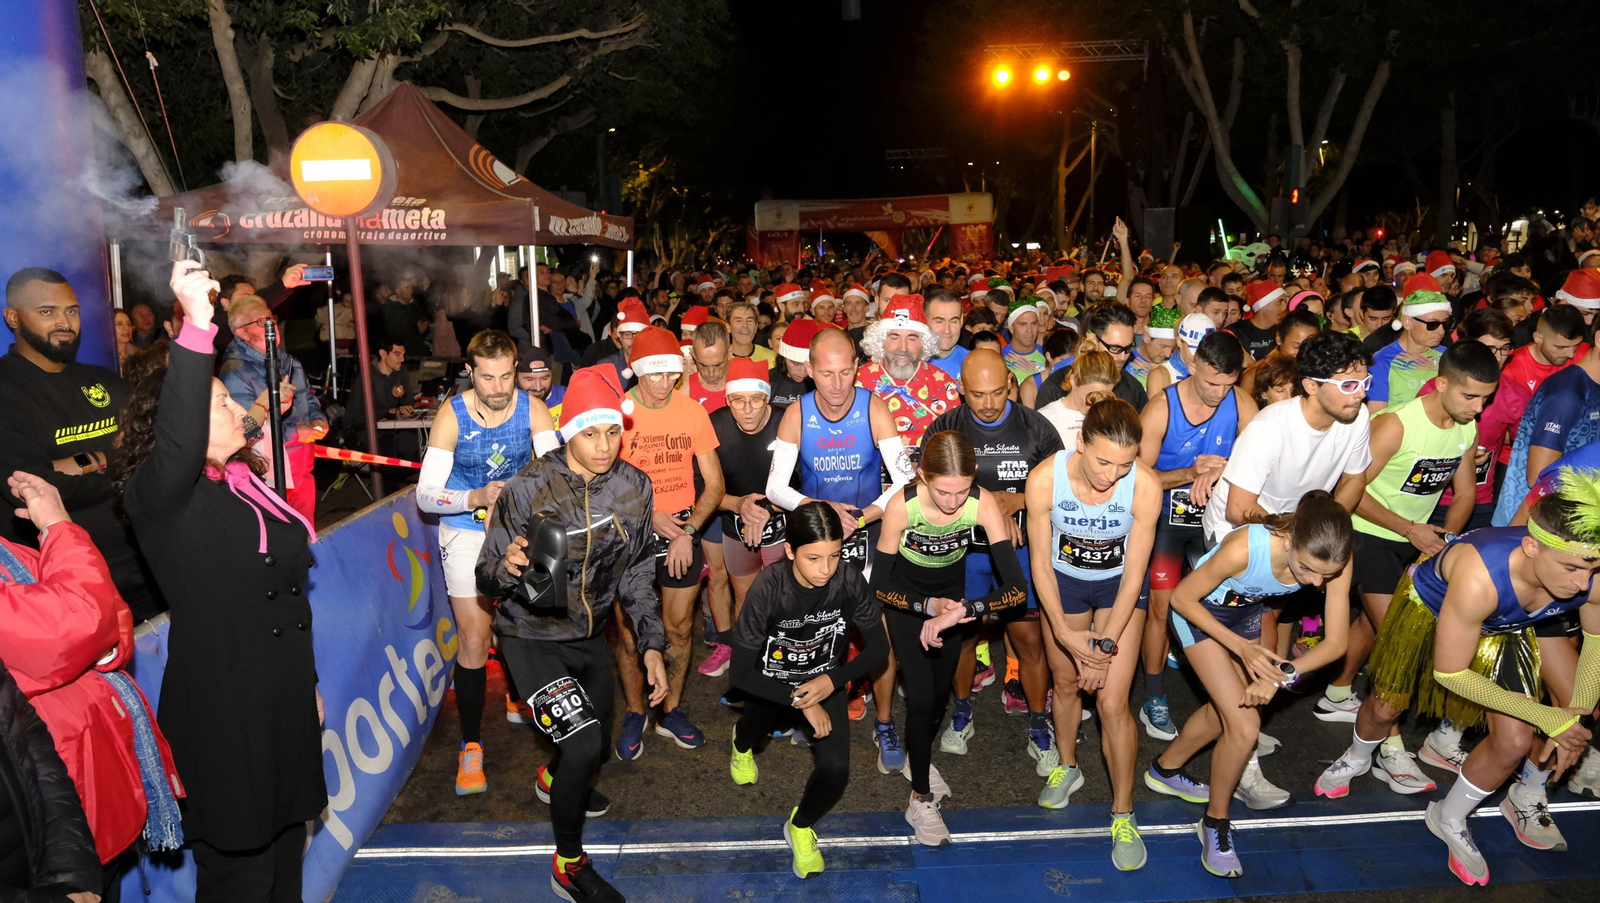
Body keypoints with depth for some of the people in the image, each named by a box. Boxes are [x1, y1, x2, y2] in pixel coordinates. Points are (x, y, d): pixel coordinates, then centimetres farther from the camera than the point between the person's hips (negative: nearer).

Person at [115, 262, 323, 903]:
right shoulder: (158, 496, -13)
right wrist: (196, 326, -45)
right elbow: (178, 442, -38)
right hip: (222, 711, -7)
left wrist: (307, 681, 21)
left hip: (283, 698, 8)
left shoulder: (246, 482, 10)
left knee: (284, 843, 20)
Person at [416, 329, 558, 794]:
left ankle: (519, 698, 45)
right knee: (474, 640, -5)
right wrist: (474, 498, -37)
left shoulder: (532, 407, -13)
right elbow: (425, 495, -20)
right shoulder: (452, 416, -18)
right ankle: (471, 744, 9)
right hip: (467, 534, -2)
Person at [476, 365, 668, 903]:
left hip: (590, 636, 6)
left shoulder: (634, 486, -8)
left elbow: (636, 575, 3)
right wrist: (507, 567, -39)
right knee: (583, 743, -20)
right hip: (532, 637, -5)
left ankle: (553, 779, 59)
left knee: (598, 745, 21)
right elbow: (488, 578, -15)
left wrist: (652, 646, -3)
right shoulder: (528, 488, -22)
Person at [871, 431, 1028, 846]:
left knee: (941, 688, 16)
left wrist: (960, 610, -47)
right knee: (920, 696, -8)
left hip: (951, 591, 3)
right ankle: (921, 800, 11)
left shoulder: (983, 504, -33)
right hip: (906, 596, -2)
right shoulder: (902, 506, -36)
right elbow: (879, 585, -23)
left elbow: (1017, 587, -37)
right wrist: (930, 606, -33)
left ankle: (917, 759, 45)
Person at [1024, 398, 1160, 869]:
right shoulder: (1045, 478, -29)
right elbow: (1040, 563, -16)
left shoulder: (1145, 485, -31)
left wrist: (1106, 643, -18)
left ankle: (1123, 814, 14)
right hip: (1063, 581, 1)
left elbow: (1134, 574, -20)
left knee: (1112, 701, -6)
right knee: (1067, 682, 17)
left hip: (1119, 584, -1)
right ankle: (1067, 766, 47)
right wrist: (1064, 632, -18)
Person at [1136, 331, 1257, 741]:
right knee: (1161, 606, 0)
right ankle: (1154, 700, 12)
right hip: (1166, 518, -2)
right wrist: (1191, 472, -30)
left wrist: (1219, 470, -28)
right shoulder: (1161, 408, -17)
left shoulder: (1240, 403, -9)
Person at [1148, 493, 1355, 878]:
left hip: (1247, 610, 6)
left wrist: (1283, 673, -36)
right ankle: (1216, 823, 14)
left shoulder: (1333, 561, -27)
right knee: (1245, 727, -10)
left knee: (1226, 712, 20)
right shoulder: (1245, 547, -41)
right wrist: (1240, 647, -34)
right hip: (1199, 611, -6)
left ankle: (1166, 770, 46)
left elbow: (1335, 642, -19)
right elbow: (1182, 597, -26)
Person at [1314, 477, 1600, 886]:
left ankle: (1450, 819, 23)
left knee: (1515, 741, -5)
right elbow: (1450, 673, -31)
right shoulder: (1479, 577, -47)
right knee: (1385, 706, 13)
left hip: (1502, 628, 4)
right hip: (1430, 605, -3)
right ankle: (1356, 759, 51)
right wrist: (1546, 717, -27)